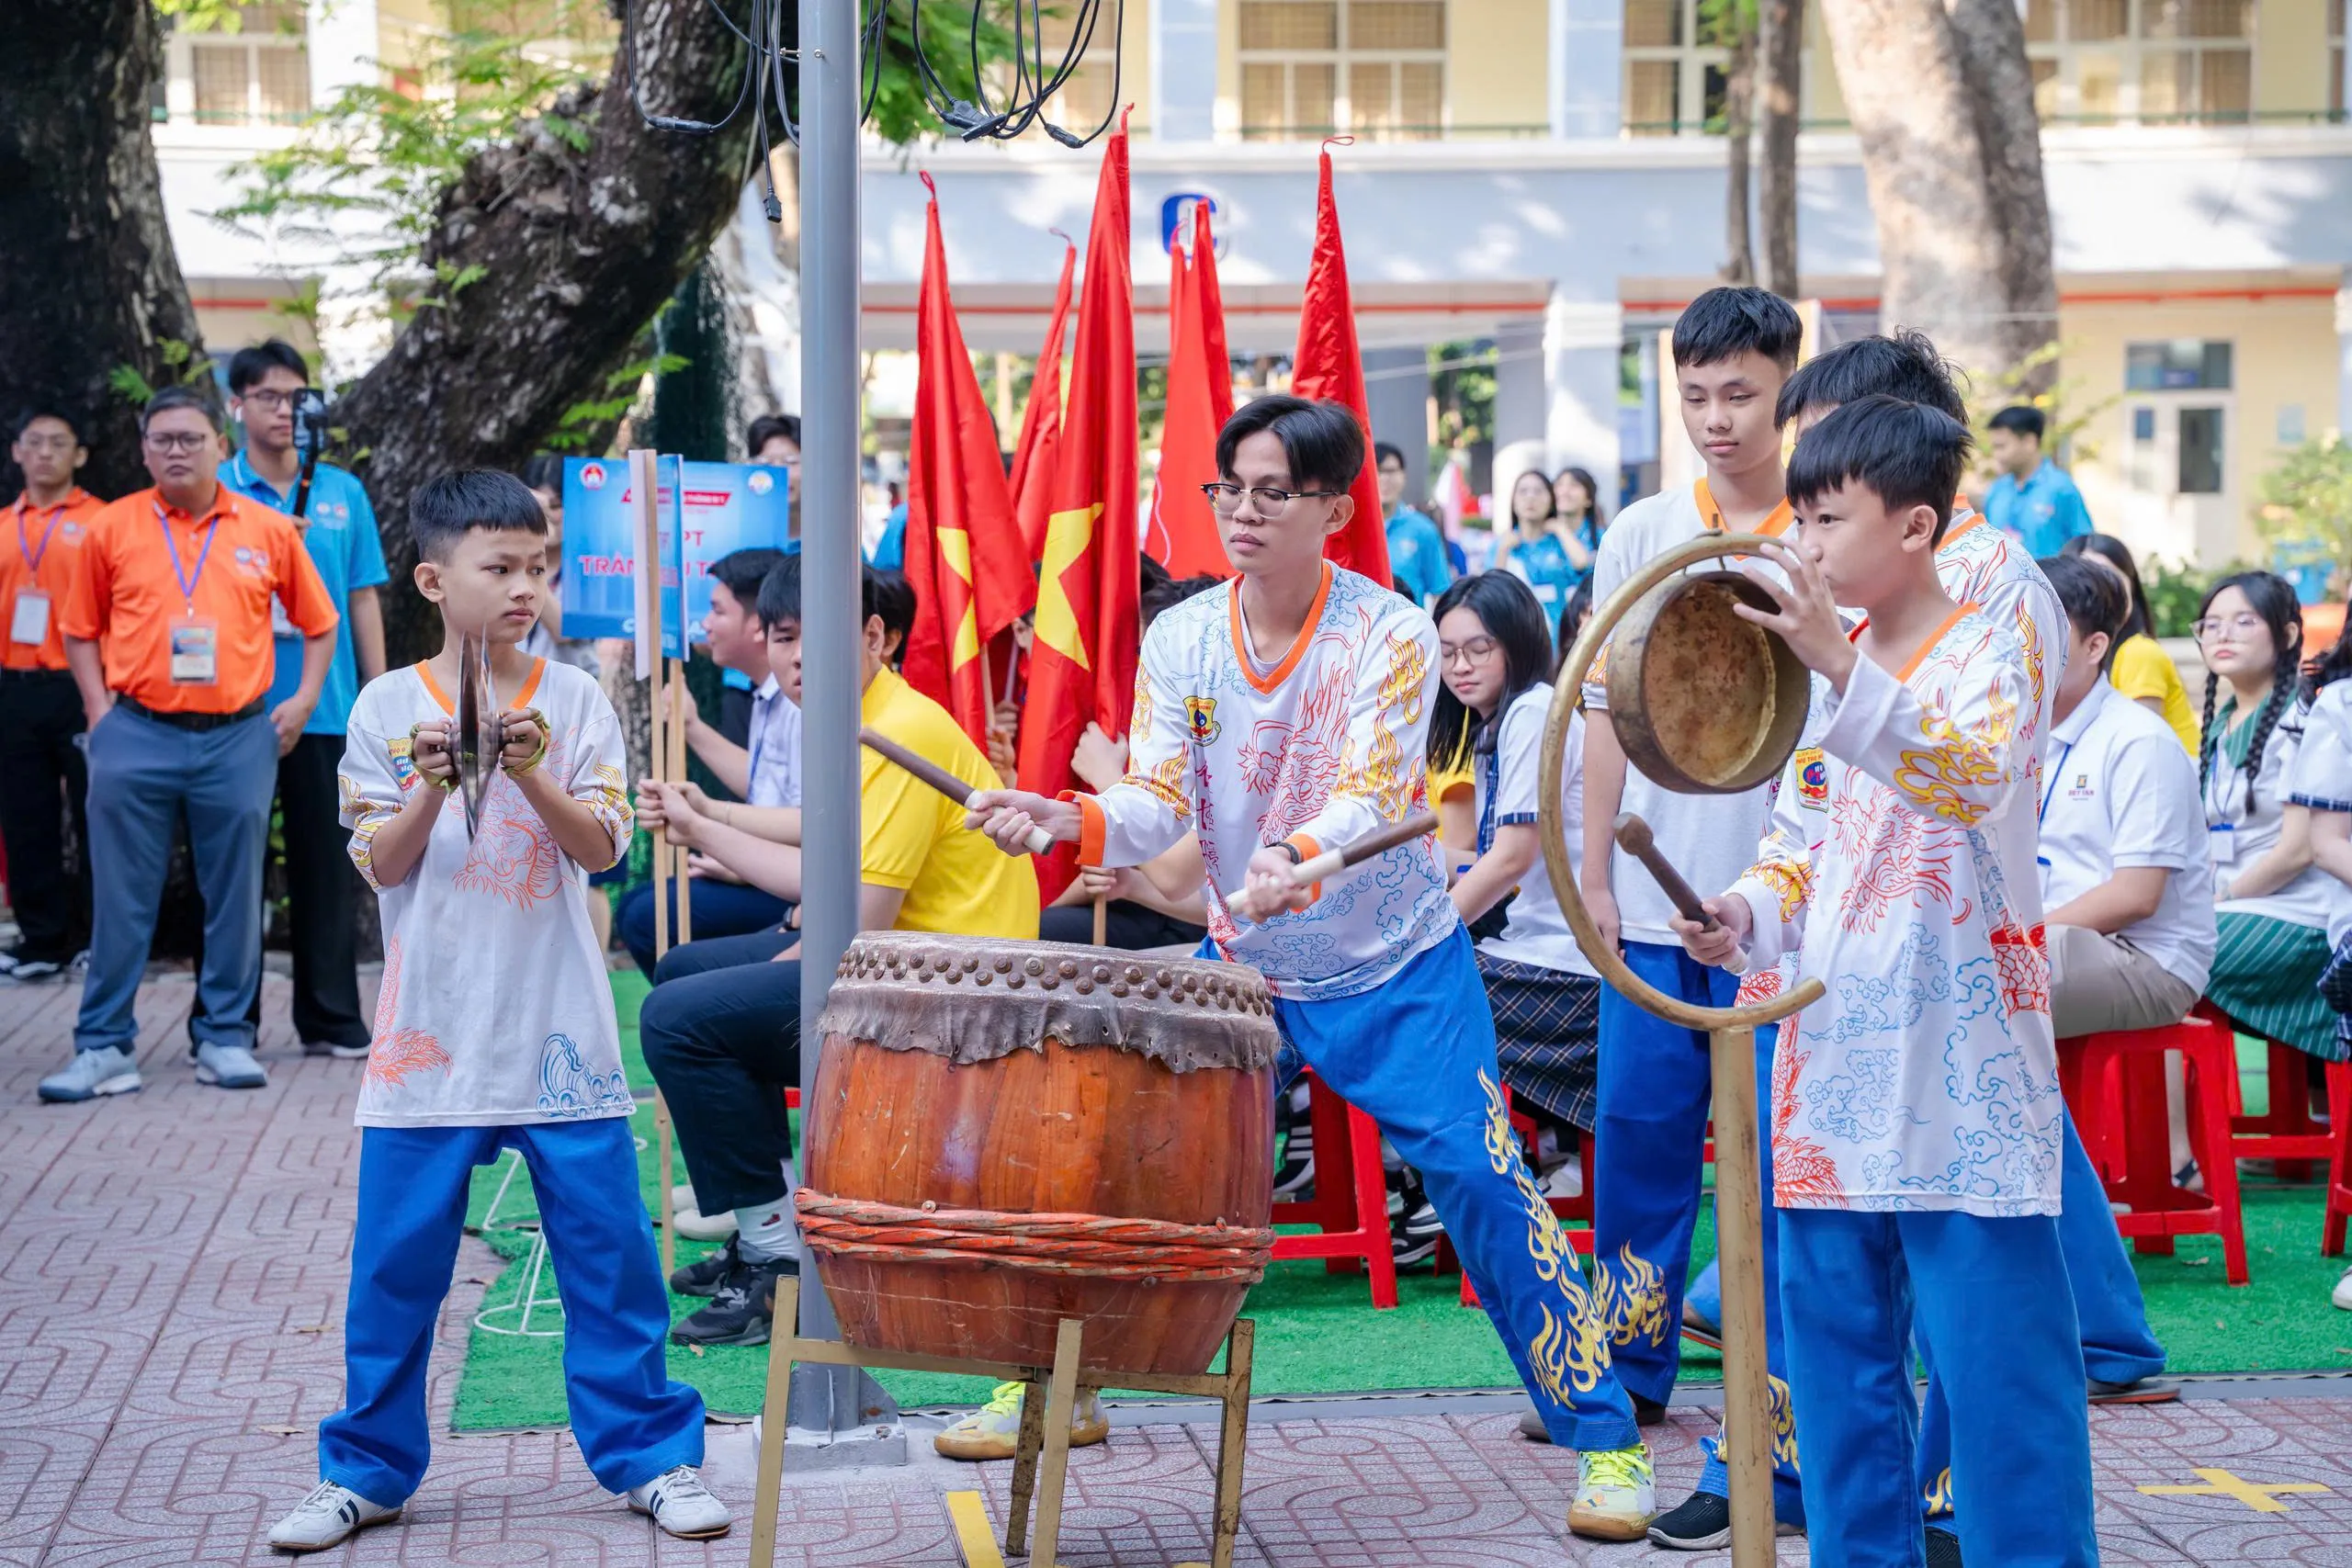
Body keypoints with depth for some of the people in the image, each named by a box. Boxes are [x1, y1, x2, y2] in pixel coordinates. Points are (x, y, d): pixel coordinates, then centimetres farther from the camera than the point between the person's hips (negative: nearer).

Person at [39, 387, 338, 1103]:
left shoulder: (270, 530, 5)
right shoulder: (112, 529, 4)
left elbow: (318, 621, 13)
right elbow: (80, 629, 11)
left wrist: (304, 697, 3)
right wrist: (98, 707, 0)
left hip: (239, 737, 1)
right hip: (136, 736, -1)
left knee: (234, 895, 6)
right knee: (122, 897, 2)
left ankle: (225, 1037, 17)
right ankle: (103, 1045, 7)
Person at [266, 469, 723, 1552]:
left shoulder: (575, 702, 2)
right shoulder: (388, 708, 1)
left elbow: (600, 847, -4)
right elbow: (382, 865, -1)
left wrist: (532, 774, -20)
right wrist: (432, 789, -18)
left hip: (560, 1034, 0)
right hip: (431, 1035, 0)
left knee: (609, 1248, 2)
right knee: (396, 1261, 4)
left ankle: (648, 1454, 16)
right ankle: (368, 1469, 19)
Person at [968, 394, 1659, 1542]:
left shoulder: (1391, 636, -17)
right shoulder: (1179, 641, -5)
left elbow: (1368, 798, -31)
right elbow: (1160, 802, -12)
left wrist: (1297, 863, -53)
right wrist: (1069, 822, -35)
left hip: (1395, 969, -4)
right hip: (1241, 964, 4)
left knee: (1478, 1176, -16)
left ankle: (1607, 1441, -4)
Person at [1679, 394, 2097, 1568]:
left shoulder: (1985, 656, -9)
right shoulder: (1820, 670, 12)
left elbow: (1974, 778, -30)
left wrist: (1839, 670, -42)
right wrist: (1750, 912, -3)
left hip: (1965, 1082, -7)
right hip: (1837, 1067, 7)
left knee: (1996, 1349, -5)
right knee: (1837, 1348, 12)